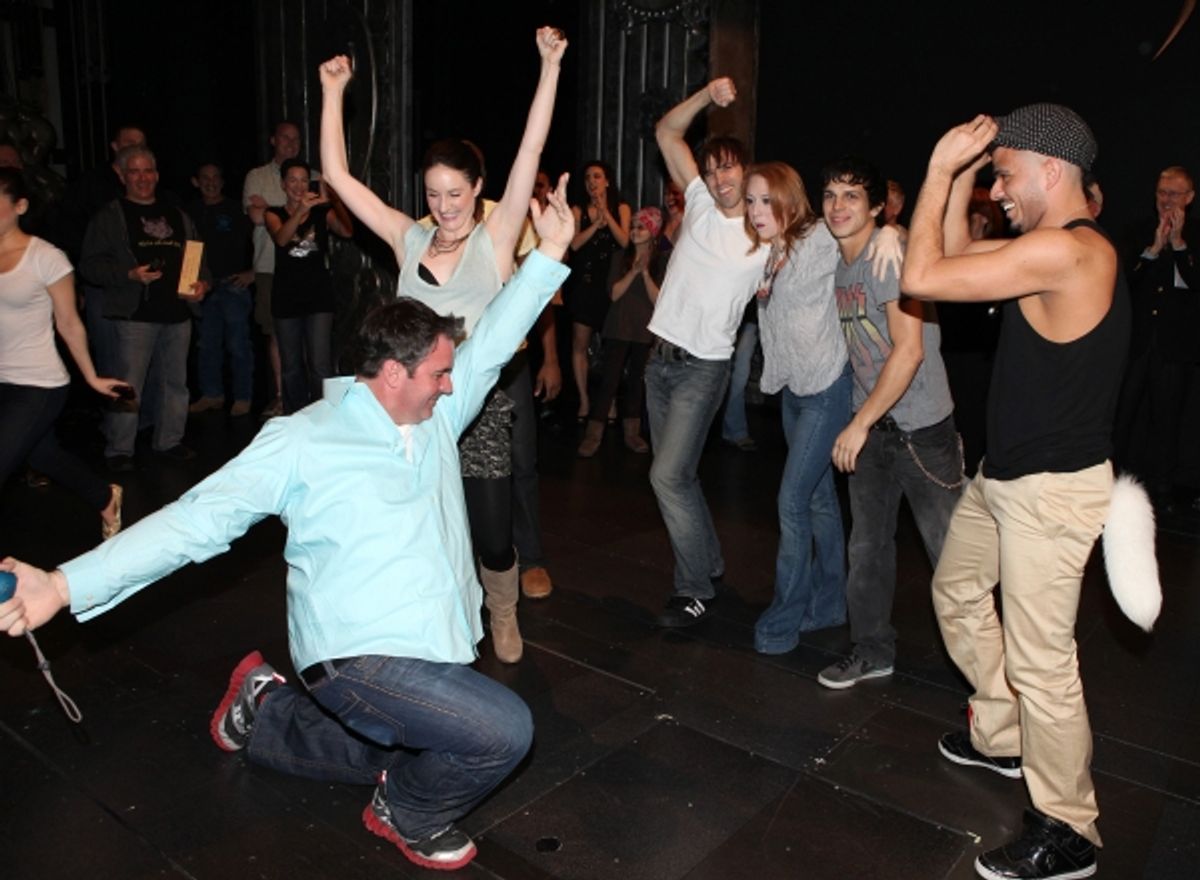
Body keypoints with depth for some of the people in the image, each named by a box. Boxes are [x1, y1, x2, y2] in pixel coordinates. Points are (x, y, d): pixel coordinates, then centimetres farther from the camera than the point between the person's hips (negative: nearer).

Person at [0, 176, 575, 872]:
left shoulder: (440, 413, 5)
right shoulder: (303, 441, -14)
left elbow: (491, 342, 7)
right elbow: (201, 518, -17)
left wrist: (550, 256, 0)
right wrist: (69, 584, -25)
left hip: (436, 647, 8)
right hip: (357, 656, -8)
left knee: (388, 758, 26)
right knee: (504, 731, -22)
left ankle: (263, 711, 40)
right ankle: (411, 815, 9)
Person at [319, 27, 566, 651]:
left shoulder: (496, 238, 0)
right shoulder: (409, 239, 7)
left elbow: (531, 153, -7)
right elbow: (337, 175, 9)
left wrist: (549, 67, -11)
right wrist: (333, 92, 8)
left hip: (481, 403, -2)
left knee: (492, 536, 0)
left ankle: (503, 616, 31)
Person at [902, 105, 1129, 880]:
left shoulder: (1066, 251, -23)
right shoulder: (1061, 248, 9)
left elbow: (922, 278, -25)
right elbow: (956, 254, 19)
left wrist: (940, 169, -15)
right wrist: (961, 175, 8)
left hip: (1052, 489, -11)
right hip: (1006, 476, 11)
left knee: (1041, 662, -2)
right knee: (958, 591, 24)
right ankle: (1001, 736, 41)